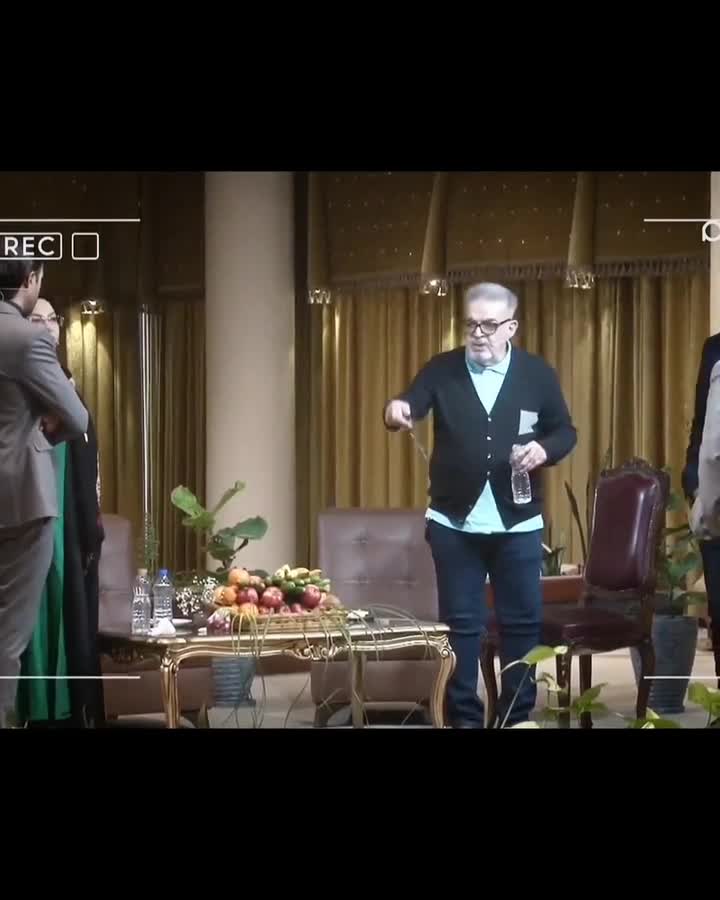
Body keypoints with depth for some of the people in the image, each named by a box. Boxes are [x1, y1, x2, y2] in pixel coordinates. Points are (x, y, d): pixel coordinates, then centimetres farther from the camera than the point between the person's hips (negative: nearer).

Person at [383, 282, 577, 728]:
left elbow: (566, 431, 7)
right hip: (454, 521, 0)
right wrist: (398, 410, -37)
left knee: (523, 622, 6)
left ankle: (518, 715, 17)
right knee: (460, 623, 6)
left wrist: (545, 449, -15)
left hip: (518, 522, 0)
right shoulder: (442, 370, 0)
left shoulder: (538, 373, 2)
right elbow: (411, 408, -13)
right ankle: (464, 716, 14)